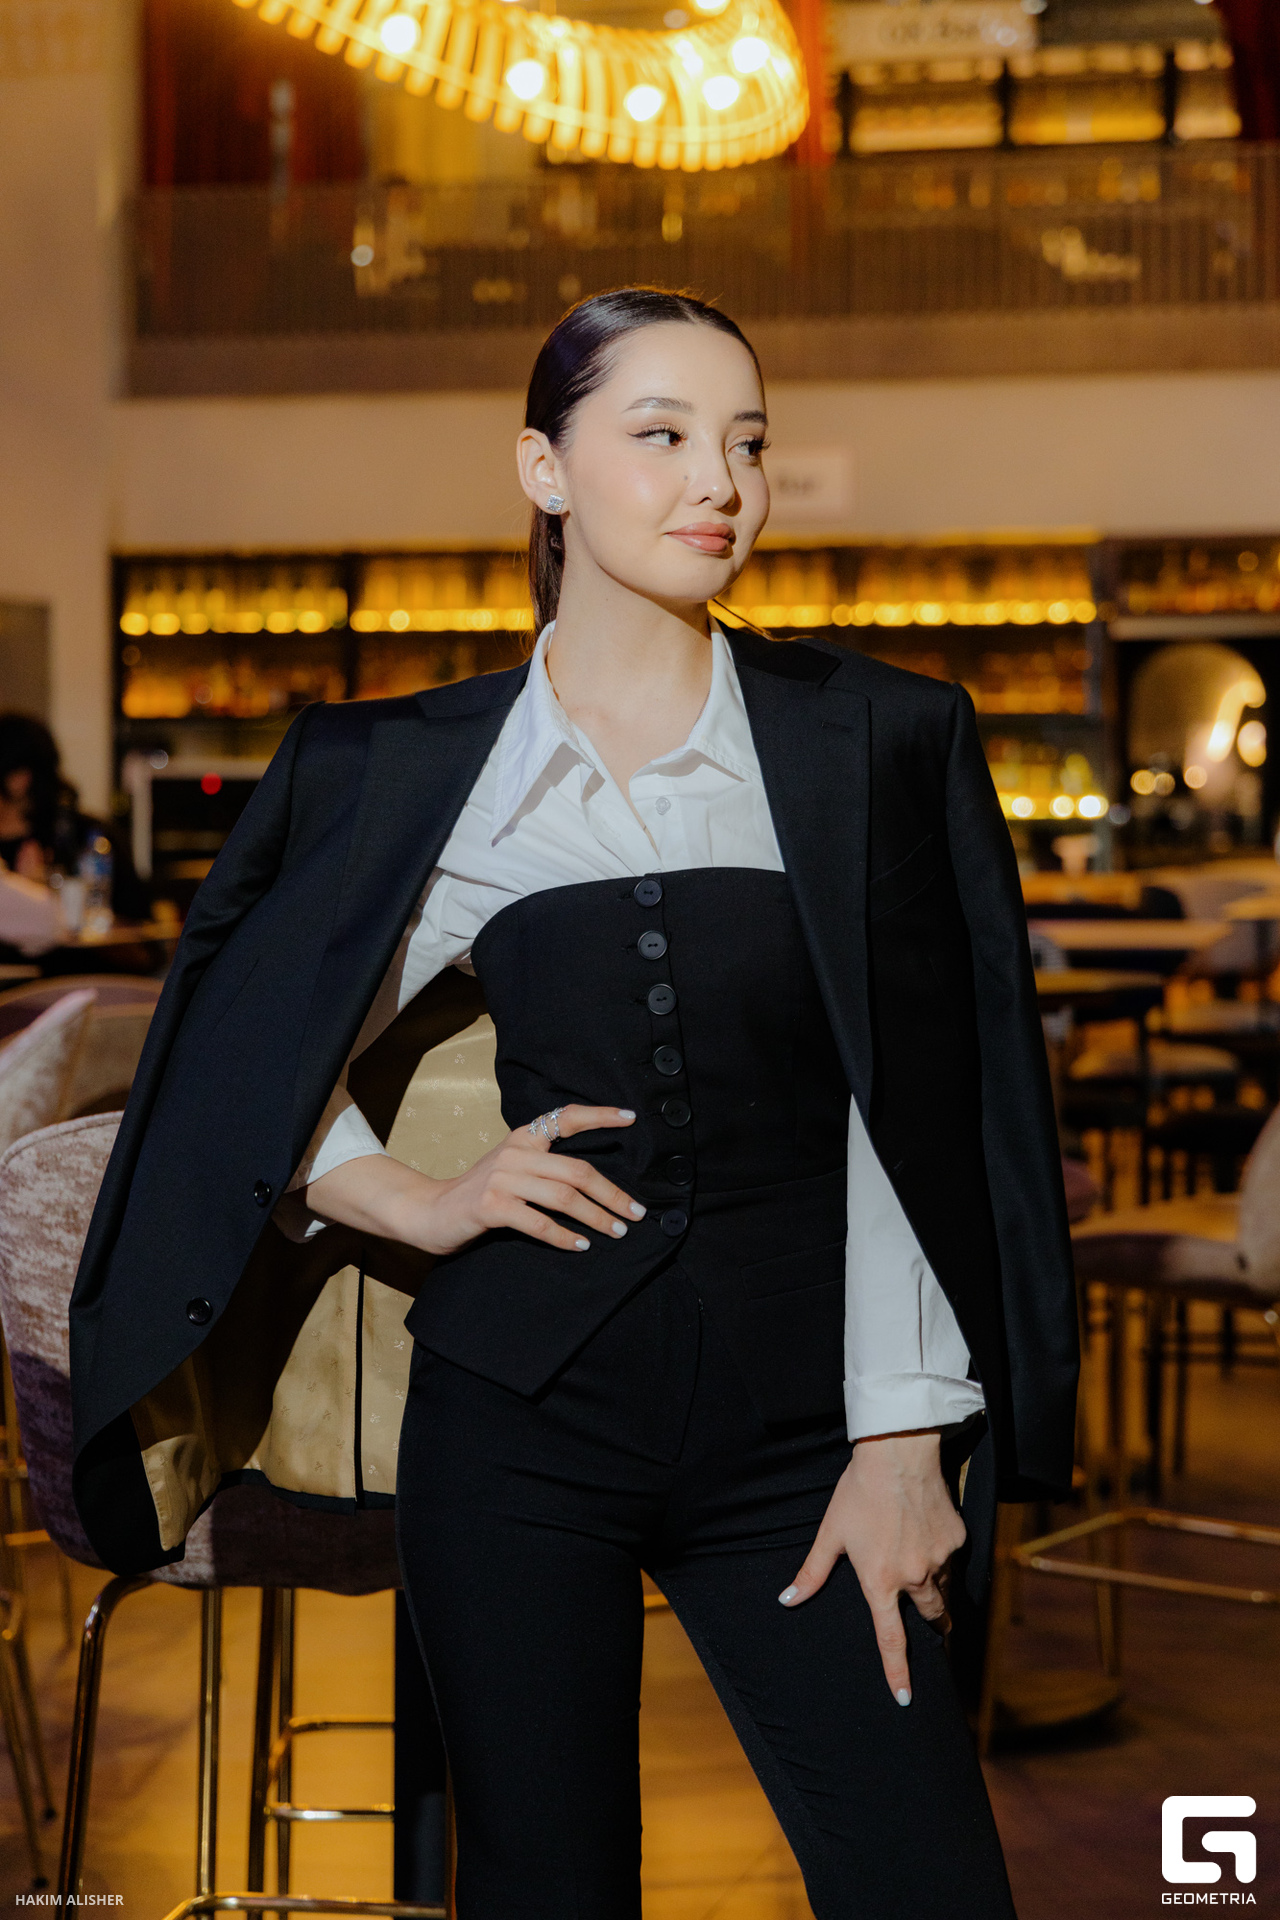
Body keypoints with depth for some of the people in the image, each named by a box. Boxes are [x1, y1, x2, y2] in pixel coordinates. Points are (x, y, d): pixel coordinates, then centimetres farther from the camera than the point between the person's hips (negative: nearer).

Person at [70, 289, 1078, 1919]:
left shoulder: (874, 741, 2)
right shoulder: (419, 771, 4)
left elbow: (918, 1120, 0)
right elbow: (253, 1060, 15)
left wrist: (905, 1437, -5)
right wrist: (414, 1205, 1)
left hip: (785, 1419, 0)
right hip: (520, 1412, 0)